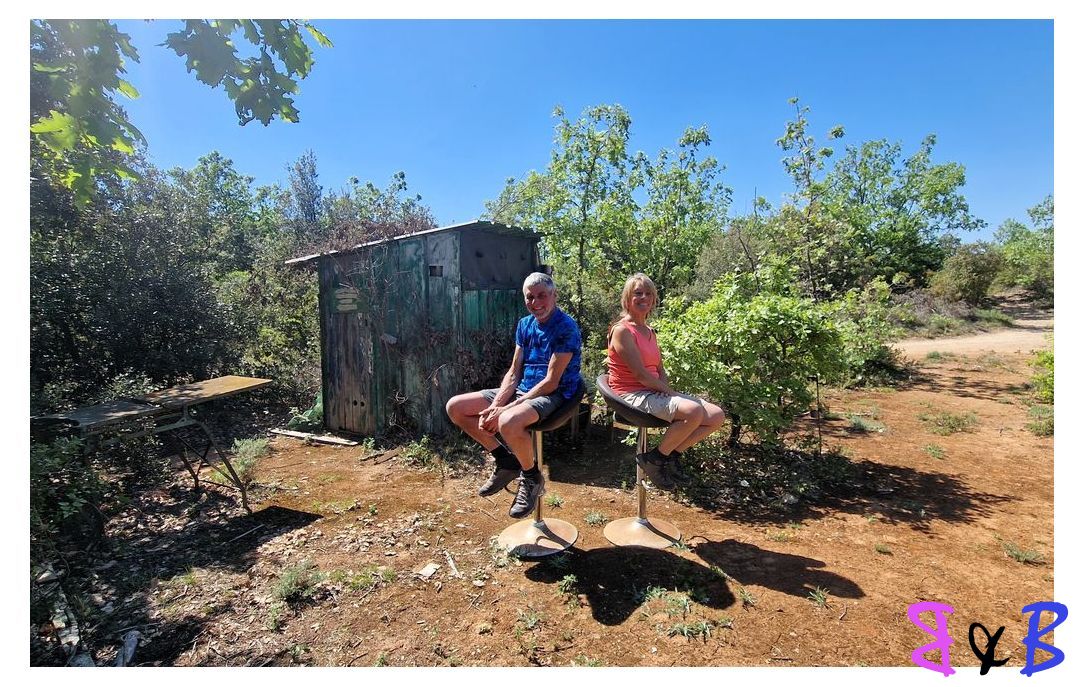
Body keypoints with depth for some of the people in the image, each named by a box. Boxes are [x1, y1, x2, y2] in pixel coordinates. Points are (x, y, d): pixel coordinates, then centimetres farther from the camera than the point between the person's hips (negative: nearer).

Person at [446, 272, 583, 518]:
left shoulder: (566, 328, -14)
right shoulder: (524, 324, 8)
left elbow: (551, 382, -19)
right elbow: (513, 372, 7)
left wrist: (505, 409, -22)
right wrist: (495, 406, -11)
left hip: (551, 396, -8)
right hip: (520, 390, 8)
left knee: (508, 423, -39)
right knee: (455, 407, 1)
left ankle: (532, 478, -7)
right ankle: (505, 459, 12)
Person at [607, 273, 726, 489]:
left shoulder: (650, 332, 16)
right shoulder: (622, 330, -12)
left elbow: (660, 370, 16)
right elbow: (639, 374, -18)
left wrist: (666, 388, -4)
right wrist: (668, 390, -8)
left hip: (655, 392, 9)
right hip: (633, 395, -9)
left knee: (717, 415, -3)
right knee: (693, 411, -30)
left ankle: (673, 455, 10)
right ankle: (655, 458, -7)